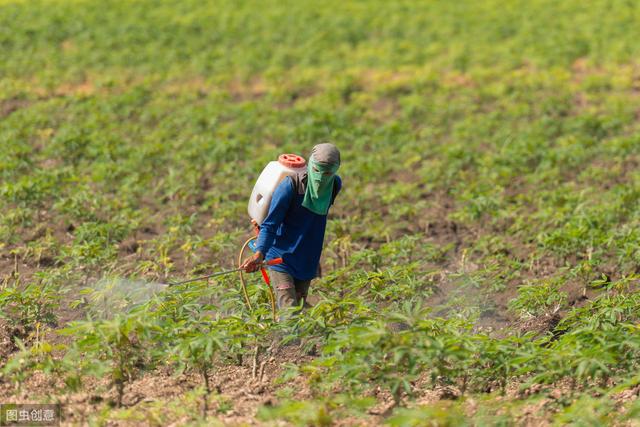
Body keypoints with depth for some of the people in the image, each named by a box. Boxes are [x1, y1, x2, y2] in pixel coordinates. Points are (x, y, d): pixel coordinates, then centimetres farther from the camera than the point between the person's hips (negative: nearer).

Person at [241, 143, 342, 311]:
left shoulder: (335, 185, -4)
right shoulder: (290, 186, -21)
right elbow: (270, 225, -21)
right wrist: (259, 254, -36)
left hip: (307, 264, 6)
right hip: (282, 259, -6)